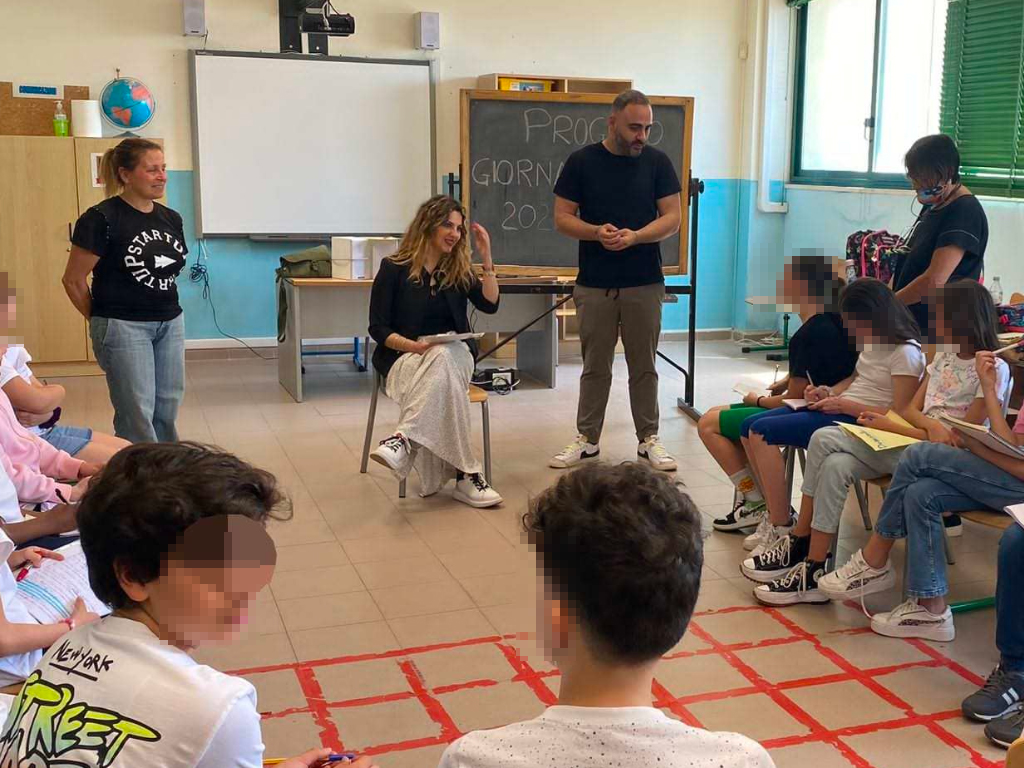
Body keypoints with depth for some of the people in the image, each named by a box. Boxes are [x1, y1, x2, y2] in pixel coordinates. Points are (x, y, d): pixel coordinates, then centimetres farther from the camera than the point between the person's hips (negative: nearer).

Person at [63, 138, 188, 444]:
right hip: (124, 326, -6)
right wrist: (102, 321, 4)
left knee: (168, 409, 10)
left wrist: (166, 309, 15)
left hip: (170, 323, 6)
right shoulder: (101, 219, -11)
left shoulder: (171, 218, 7)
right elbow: (73, 280, -6)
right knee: (137, 412, -3)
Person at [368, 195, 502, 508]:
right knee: (444, 377, -38)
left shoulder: (458, 270, 12)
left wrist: (486, 257, -6)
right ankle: (465, 475, -45)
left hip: (454, 352, 3)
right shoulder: (394, 269, 0)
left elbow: (489, 305, -1)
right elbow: (378, 328, -3)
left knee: (442, 360, -37)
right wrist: (414, 345, -20)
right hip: (405, 355, -3)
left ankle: (404, 439, -49)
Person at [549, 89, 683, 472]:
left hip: (644, 283, 1)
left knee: (644, 365, 7)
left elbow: (672, 218, 0)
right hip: (594, 284, 0)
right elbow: (562, 218, 1)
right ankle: (587, 438, 17)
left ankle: (648, 438, 18)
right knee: (595, 366, 7)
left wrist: (635, 236, -18)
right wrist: (596, 232, -18)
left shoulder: (657, 162, 3)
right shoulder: (582, 161, 1)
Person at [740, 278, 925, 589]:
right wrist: (830, 392, 10)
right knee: (753, 427, 0)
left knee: (763, 431, -21)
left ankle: (794, 540, -14)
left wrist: (844, 404, -18)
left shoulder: (904, 353, -13)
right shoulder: (872, 342, 14)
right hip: (840, 409, 10)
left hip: (859, 421, -10)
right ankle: (776, 516, -1)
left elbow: (899, 415, -18)